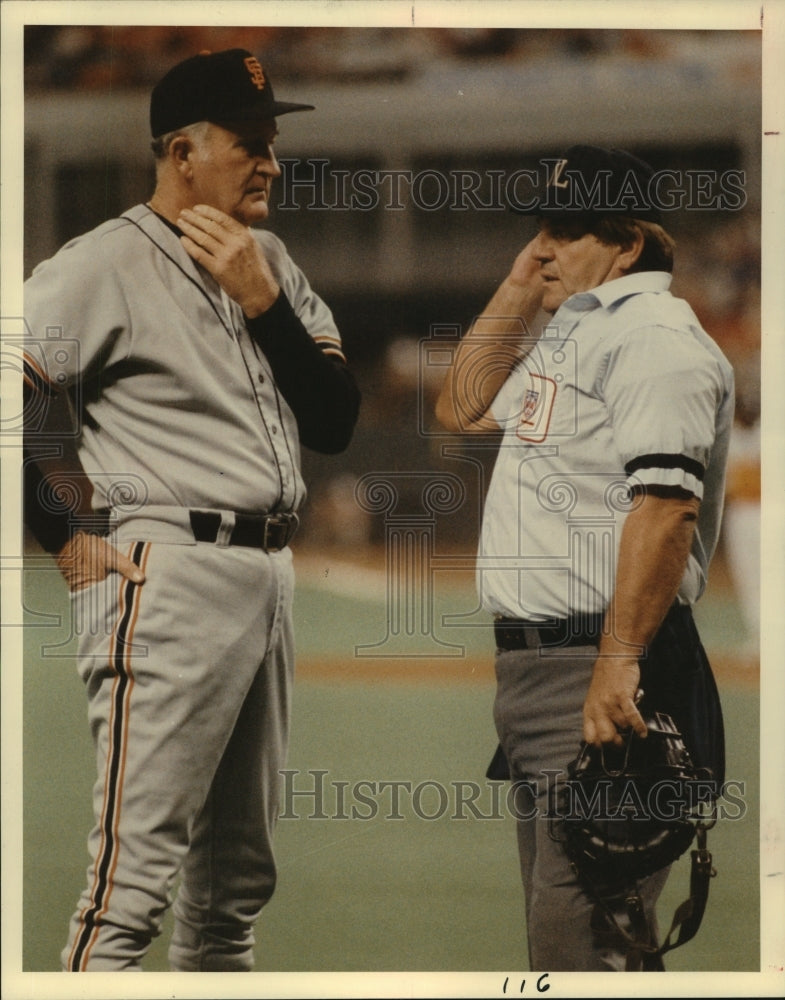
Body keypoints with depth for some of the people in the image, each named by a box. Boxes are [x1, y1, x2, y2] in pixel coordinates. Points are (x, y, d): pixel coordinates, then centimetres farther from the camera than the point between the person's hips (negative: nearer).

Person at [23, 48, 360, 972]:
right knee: (134, 878, -13)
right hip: (167, 580, -8)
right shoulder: (108, 263, -8)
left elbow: (334, 425, 8)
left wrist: (261, 302, -4)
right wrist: (66, 538, -10)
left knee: (238, 878, 15)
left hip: (267, 577, 8)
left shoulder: (268, 264, 14)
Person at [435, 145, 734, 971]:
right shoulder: (572, 332, 20)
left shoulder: (653, 337, -13)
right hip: (532, 663, 11)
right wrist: (521, 285, 20)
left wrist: (617, 665, -30)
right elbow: (461, 410, 31)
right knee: (555, 930, 14)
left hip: (606, 674, -11)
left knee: (583, 934, -17)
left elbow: (666, 506, -23)